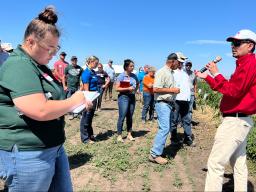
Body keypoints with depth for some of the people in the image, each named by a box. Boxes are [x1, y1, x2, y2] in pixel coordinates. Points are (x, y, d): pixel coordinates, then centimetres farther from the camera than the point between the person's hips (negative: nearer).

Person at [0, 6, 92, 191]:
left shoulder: (39, 66, 13)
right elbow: (40, 111, -31)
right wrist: (73, 101, -16)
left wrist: (78, 102, 4)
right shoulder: (18, 66, -20)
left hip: (54, 147, 10)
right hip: (28, 154, -9)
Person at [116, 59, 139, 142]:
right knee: (122, 117, -2)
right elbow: (117, 88, -12)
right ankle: (119, 135, 8)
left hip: (132, 97, 6)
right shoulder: (121, 76, -9)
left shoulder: (134, 76, 7)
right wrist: (128, 88, -18)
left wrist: (135, 89, 7)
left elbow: (137, 84, 25)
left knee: (130, 117, 12)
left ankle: (129, 134, 22)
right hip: (124, 97, -5)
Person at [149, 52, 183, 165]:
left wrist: (175, 90, 11)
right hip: (162, 104, -10)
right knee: (164, 128, -13)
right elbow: (156, 89, -22)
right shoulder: (162, 72, -13)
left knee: (166, 128, 13)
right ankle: (155, 154, -6)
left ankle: (157, 151, 22)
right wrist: (172, 90, -17)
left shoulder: (171, 72, 16)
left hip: (169, 104, 10)